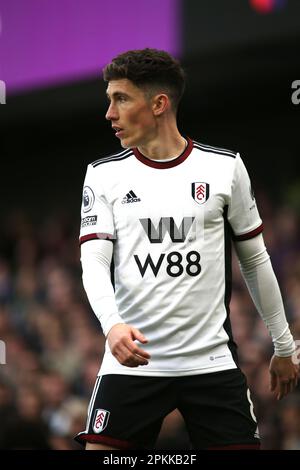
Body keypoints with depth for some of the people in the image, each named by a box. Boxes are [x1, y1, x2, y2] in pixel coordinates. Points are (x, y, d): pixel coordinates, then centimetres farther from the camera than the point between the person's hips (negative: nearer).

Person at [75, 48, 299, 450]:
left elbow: (255, 260, 12)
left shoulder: (225, 167, 4)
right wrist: (113, 325, -25)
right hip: (131, 359, 0)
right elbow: (94, 262, -5)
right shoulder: (103, 175, 4)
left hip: (212, 360, 0)